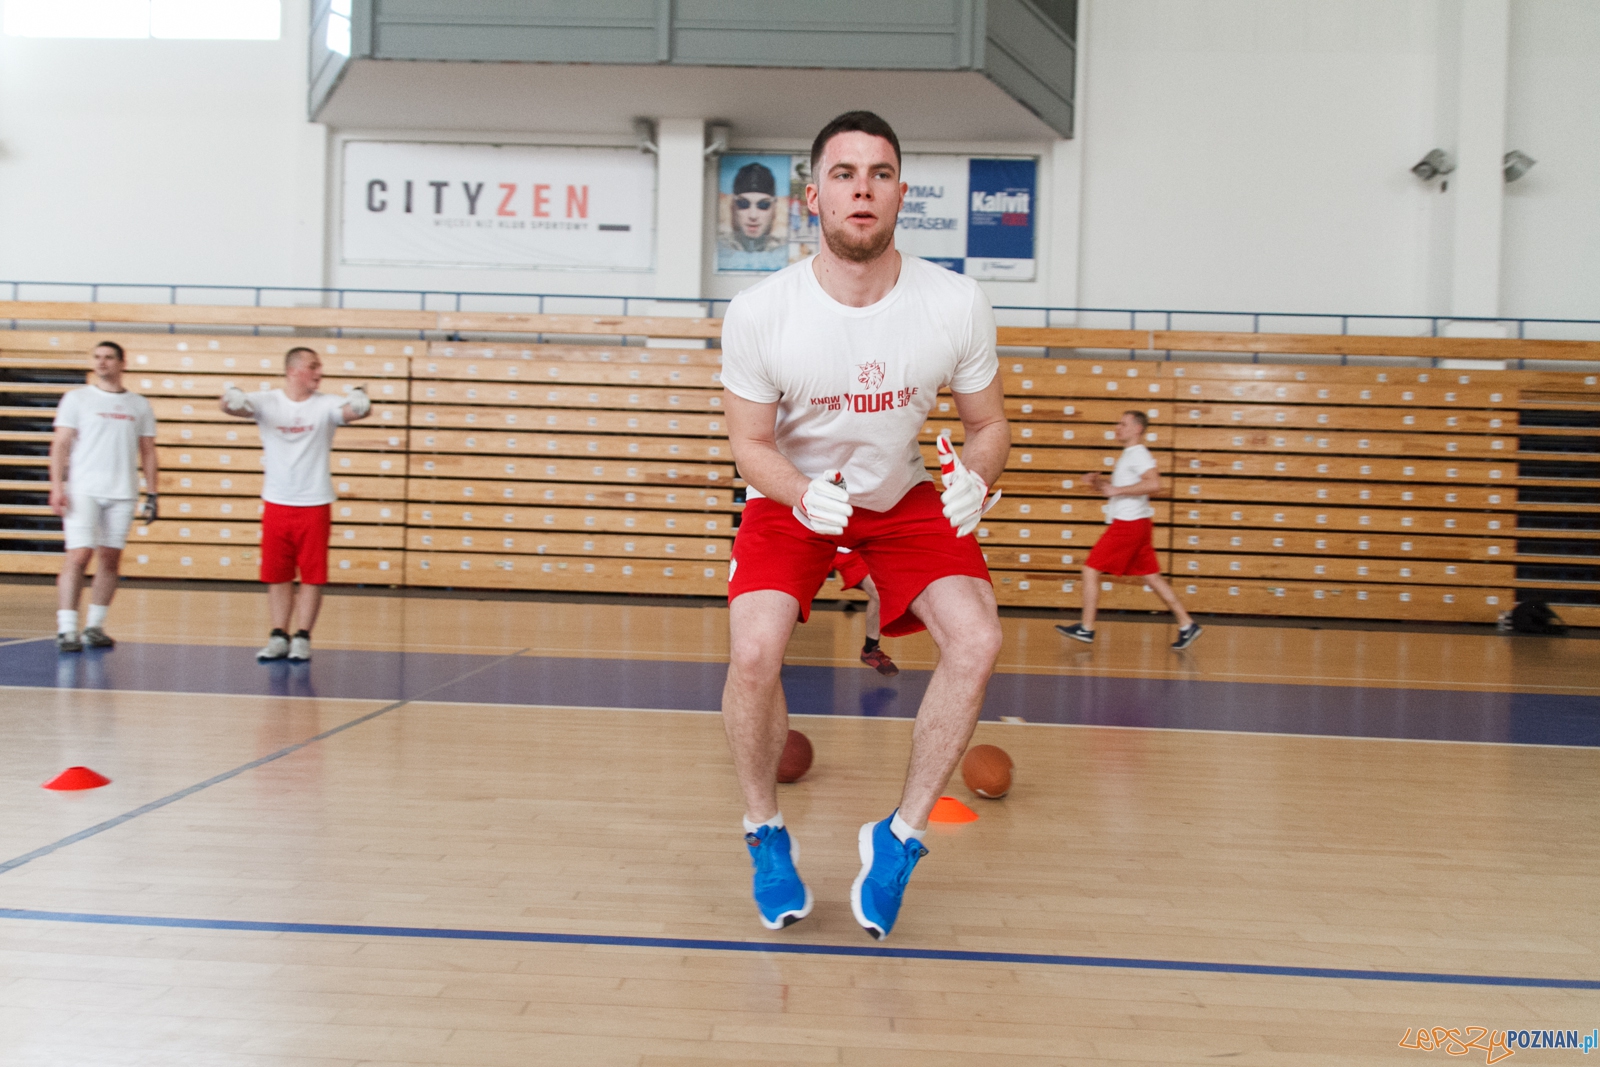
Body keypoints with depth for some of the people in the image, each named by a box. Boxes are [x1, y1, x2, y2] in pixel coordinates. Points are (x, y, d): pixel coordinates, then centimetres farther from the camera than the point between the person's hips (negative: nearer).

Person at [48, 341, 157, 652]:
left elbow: (148, 452, 13)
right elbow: (60, 443, 0)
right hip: (83, 490, -3)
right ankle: (66, 630, -10)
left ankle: (95, 627, 13)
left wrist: (151, 495, 7)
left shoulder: (140, 405, 11)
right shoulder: (76, 398, 5)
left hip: (122, 494, 3)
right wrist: (57, 487, -10)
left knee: (111, 558, 4)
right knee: (78, 555, -11)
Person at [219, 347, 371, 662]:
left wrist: (360, 403, -43)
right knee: (277, 575, 6)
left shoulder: (326, 405, -1)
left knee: (312, 576, 1)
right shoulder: (267, 402, 0)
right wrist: (230, 399, -40)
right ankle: (279, 637, 15)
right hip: (276, 503, 1)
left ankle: (302, 638, 10)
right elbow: (234, 407, -15)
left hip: (315, 504, -1)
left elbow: (353, 411, -19)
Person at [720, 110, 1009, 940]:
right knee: (753, 652, -23)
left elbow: (989, 424, -4)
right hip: (793, 497, -1)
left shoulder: (956, 304, -18)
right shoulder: (758, 313, -21)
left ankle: (900, 838, 1)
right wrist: (802, 495, -33)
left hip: (906, 499, 2)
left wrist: (974, 480, -28)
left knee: (977, 641, -19)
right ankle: (765, 834, 6)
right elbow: (750, 443, -11)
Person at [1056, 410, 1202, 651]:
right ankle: (1186, 625, 11)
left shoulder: (1139, 454, -12)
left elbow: (1154, 484, -27)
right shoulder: (1128, 455, 19)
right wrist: (1101, 483, 10)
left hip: (1128, 524, -10)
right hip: (1128, 523, 10)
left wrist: (1117, 490, -24)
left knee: (1090, 570, -6)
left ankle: (1086, 629, -1)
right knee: (1151, 576, 10)